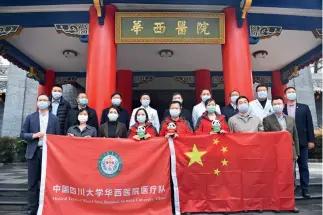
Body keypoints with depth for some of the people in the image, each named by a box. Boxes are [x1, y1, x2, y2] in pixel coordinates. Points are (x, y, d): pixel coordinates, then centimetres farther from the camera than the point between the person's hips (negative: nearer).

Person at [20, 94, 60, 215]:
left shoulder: (55, 119, 6)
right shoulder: (30, 118, 8)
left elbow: (58, 137, 4)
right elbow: (23, 134, 6)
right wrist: (34, 135, -13)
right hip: (34, 153, 1)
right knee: (33, 183, 6)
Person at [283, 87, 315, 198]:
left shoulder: (304, 107, 6)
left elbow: (309, 124, 4)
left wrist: (311, 140, 0)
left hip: (302, 142, 1)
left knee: (303, 166, 7)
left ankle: (305, 189, 16)